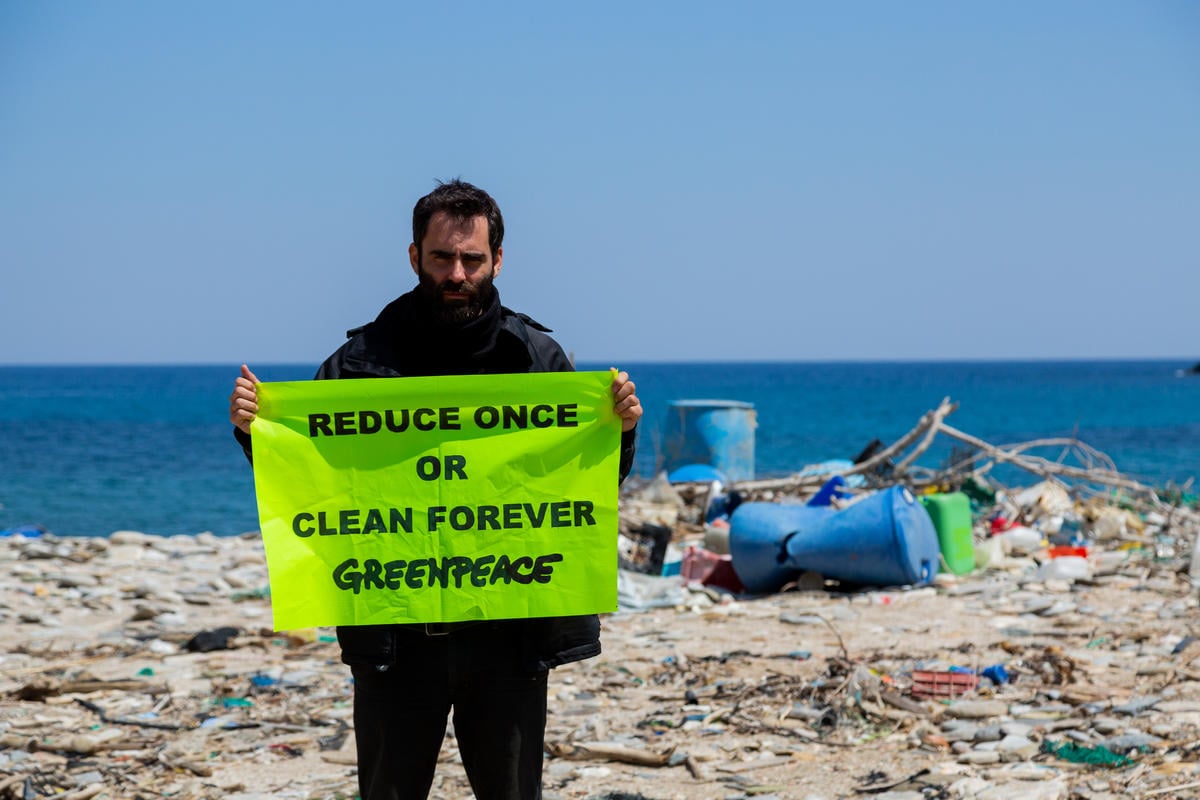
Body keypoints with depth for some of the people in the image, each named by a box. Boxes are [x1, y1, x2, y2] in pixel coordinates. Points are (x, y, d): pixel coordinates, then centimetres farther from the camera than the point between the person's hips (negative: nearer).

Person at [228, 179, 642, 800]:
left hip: (507, 632, 0)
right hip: (396, 635, 0)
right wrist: (254, 430, -11)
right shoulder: (364, 359, 2)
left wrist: (620, 431, -13)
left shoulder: (537, 358, 4)